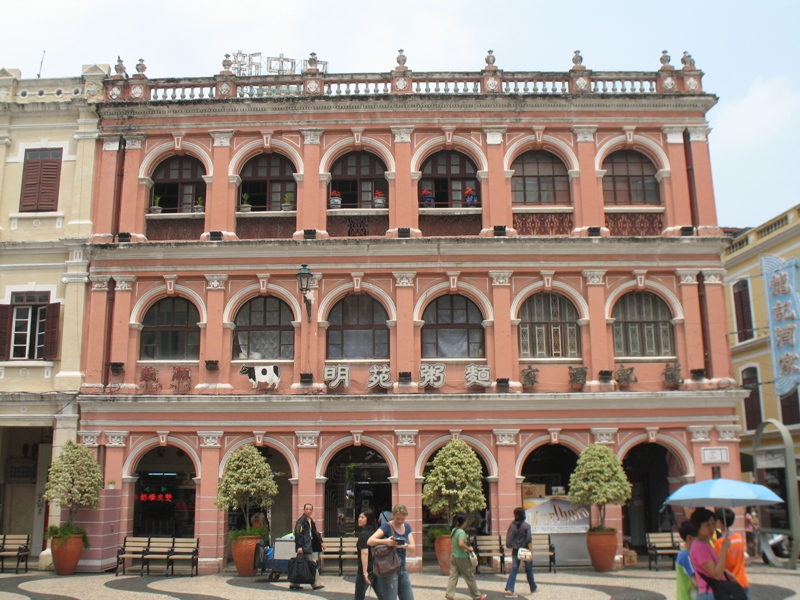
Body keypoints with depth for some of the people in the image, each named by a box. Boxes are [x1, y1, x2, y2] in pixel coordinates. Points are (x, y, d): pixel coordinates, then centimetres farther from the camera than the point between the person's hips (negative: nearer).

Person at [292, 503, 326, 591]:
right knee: (313, 564, -7)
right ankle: (316, 584, 0)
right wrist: (299, 546, -25)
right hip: (304, 547, -9)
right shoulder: (301, 521, -11)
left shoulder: (311, 521, 18)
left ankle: (294, 584, 17)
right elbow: (298, 534, -19)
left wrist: (321, 542, 22)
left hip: (309, 547, 10)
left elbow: (315, 533, 27)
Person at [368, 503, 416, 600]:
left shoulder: (407, 527, 10)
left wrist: (404, 546, -21)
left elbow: (413, 547, 1)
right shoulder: (386, 527, -8)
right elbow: (370, 541, -19)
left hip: (402, 569, 6)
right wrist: (386, 541, -35)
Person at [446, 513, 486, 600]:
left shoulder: (453, 530, 5)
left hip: (453, 556, 7)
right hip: (462, 558, -7)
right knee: (470, 576, 6)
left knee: (453, 576, 6)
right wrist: (469, 548, -18)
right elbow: (461, 544, -34)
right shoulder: (461, 532, -21)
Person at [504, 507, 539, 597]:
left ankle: (509, 589, -9)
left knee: (514, 570, 2)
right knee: (529, 570, 13)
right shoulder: (526, 526, -11)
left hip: (515, 551, 3)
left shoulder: (512, 526, -1)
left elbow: (509, 540, 2)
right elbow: (529, 541, -13)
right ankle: (534, 589, 27)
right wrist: (531, 553, -11)